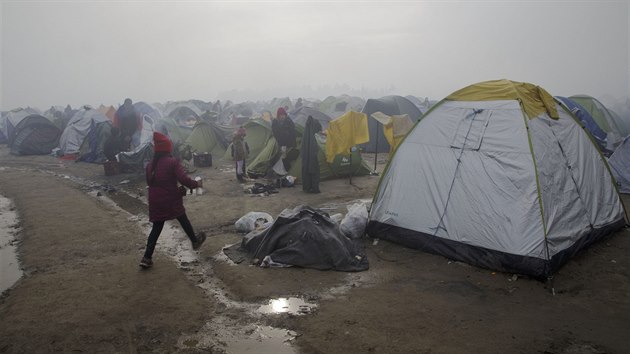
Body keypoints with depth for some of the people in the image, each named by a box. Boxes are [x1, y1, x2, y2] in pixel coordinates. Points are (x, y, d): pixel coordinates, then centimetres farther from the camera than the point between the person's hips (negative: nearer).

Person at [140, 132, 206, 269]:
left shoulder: (150, 165, 5)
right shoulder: (173, 162, -13)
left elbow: (150, 182, 14)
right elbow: (184, 179, -21)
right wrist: (197, 184, -3)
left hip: (155, 202, 4)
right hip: (171, 200, -4)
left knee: (156, 228, 12)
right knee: (183, 221, 18)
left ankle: (147, 258, 8)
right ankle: (195, 241, 39)